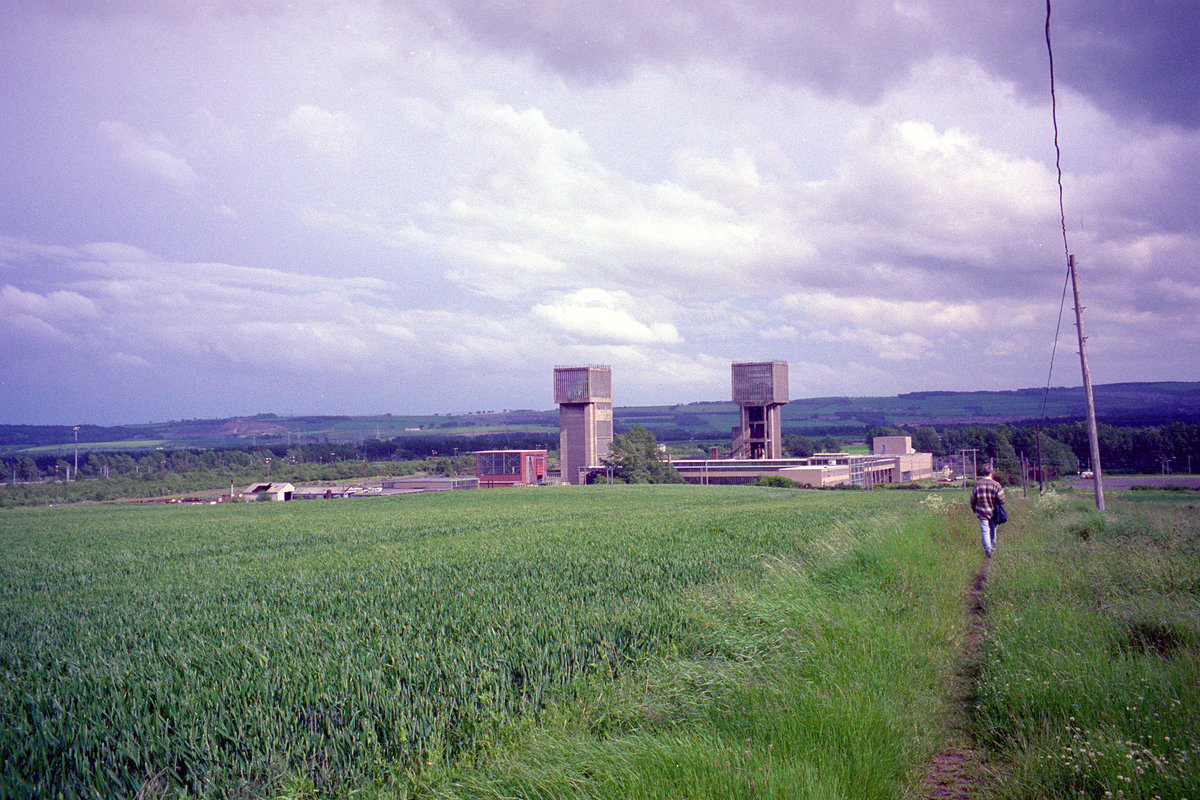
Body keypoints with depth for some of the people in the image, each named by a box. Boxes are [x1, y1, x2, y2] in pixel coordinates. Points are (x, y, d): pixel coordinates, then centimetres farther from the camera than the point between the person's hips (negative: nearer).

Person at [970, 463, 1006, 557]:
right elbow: (1001, 499, -12)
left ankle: (987, 549, -7)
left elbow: (973, 499, 3)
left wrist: (975, 510, 17)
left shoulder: (977, 484, -4)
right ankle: (993, 546, 34)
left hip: (982, 513, 0)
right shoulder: (996, 484, -10)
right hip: (993, 512, 0)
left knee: (985, 531, 2)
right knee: (993, 529, 20)